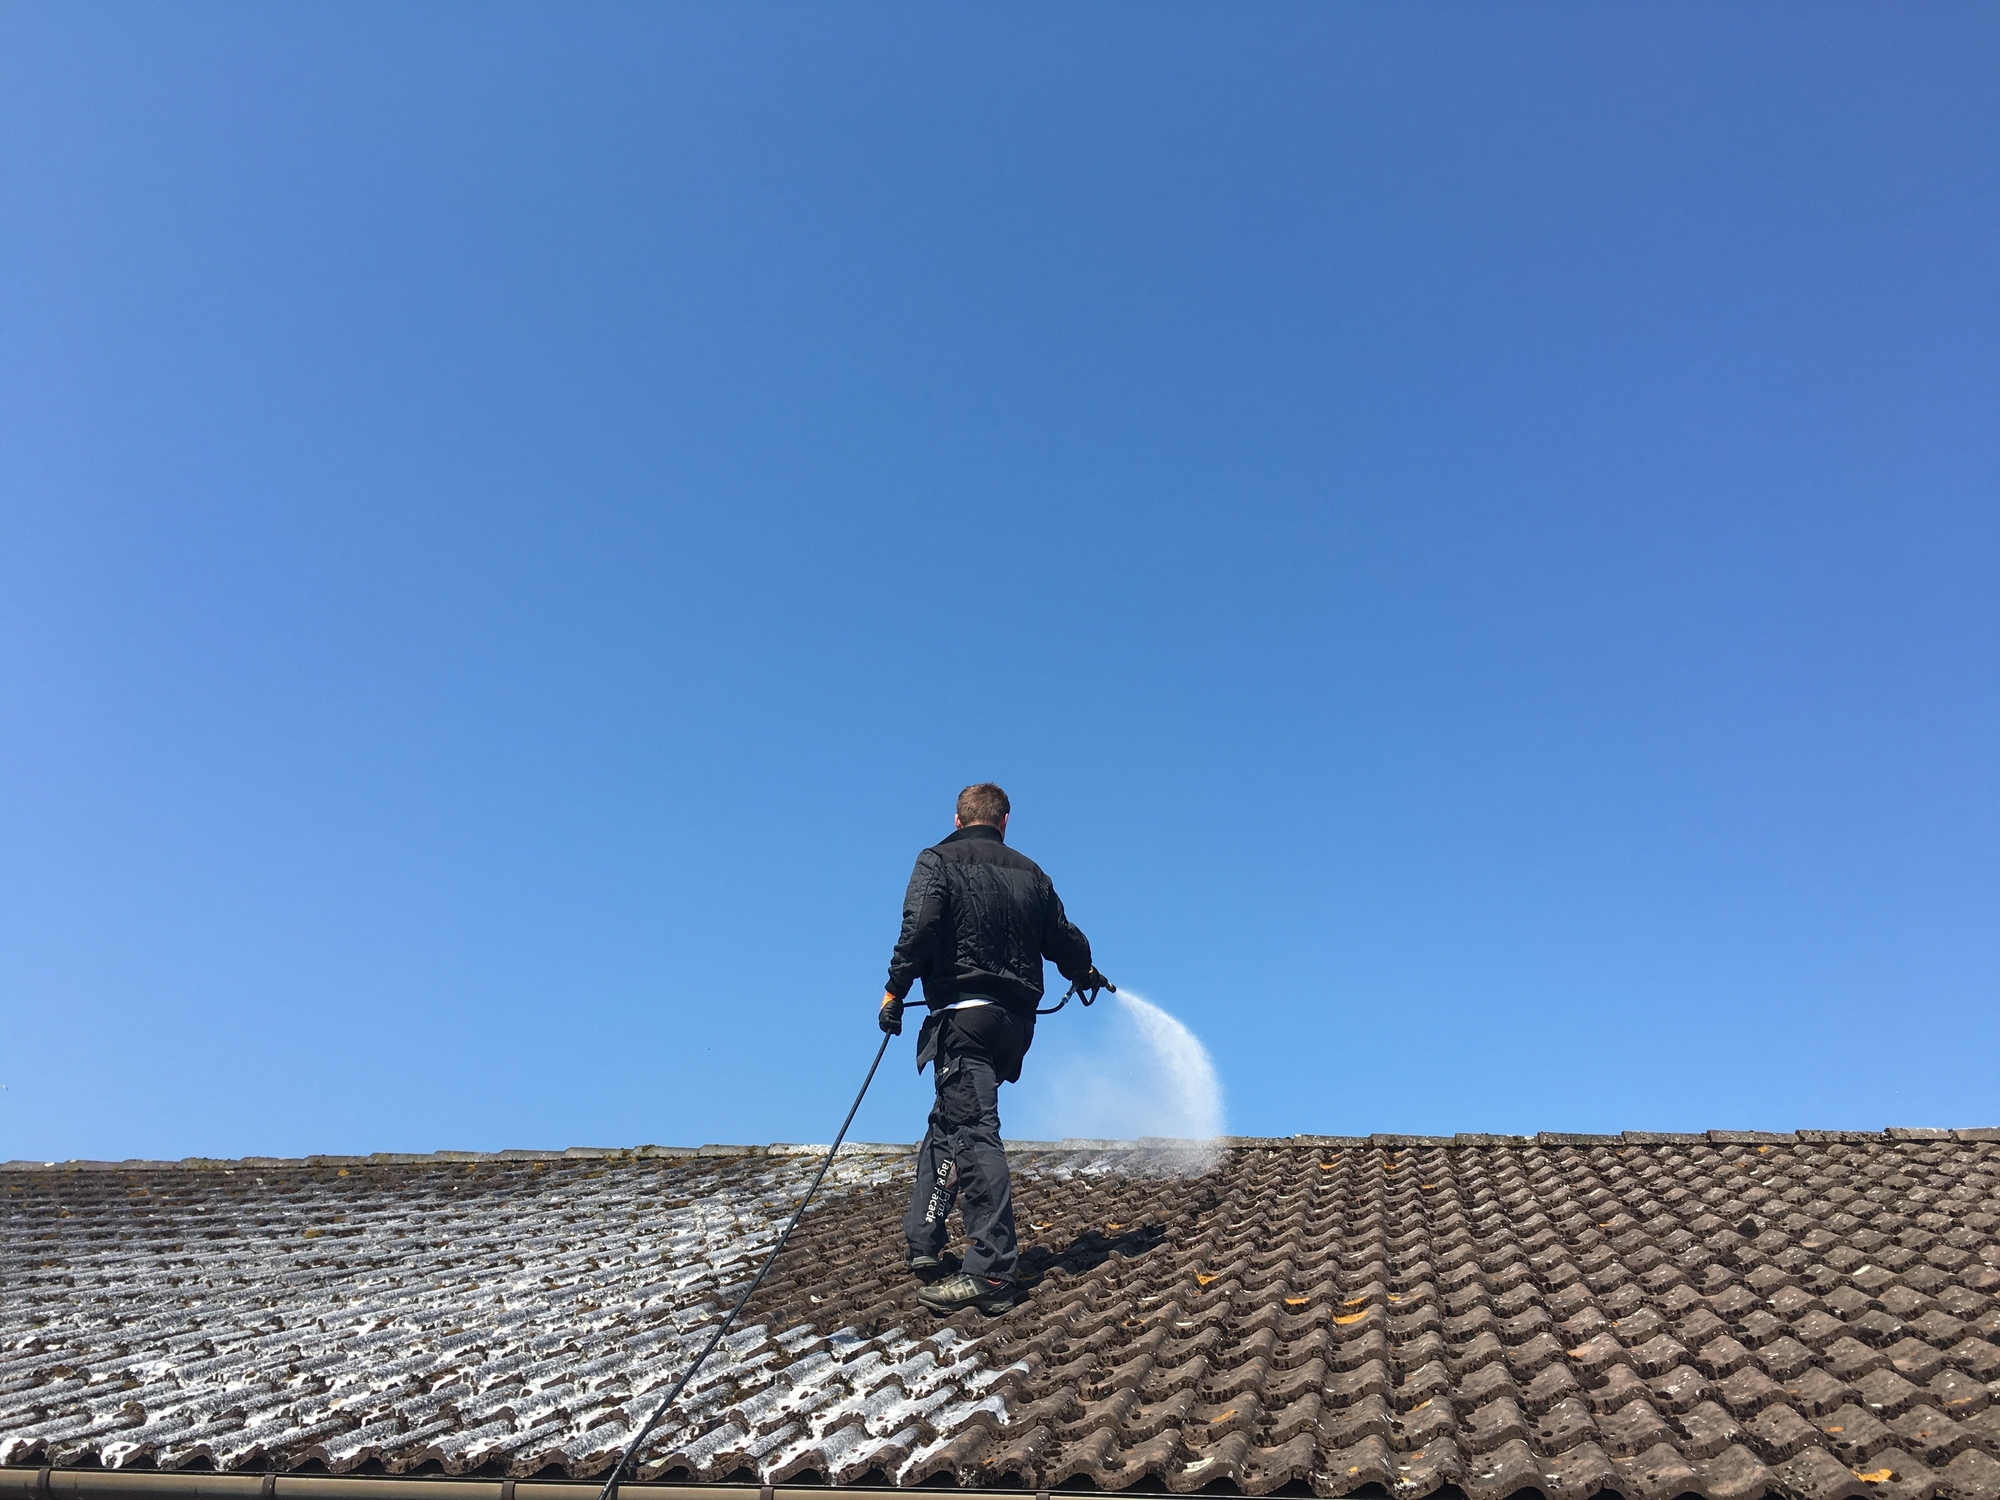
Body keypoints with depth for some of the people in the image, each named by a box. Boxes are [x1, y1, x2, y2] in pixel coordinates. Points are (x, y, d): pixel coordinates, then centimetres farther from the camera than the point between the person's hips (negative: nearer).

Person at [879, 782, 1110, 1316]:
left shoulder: (937, 861, 3)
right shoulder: (1030, 873, 16)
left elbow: (920, 926, -14)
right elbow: (1066, 941, 20)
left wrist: (895, 990, -9)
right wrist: (1088, 977, 40)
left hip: (963, 1011, -6)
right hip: (1017, 1020, 6)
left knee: (972, 1135, -11)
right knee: (947, 1126, 16)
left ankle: (991, 1275, -16)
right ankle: (925, 1244, 14)